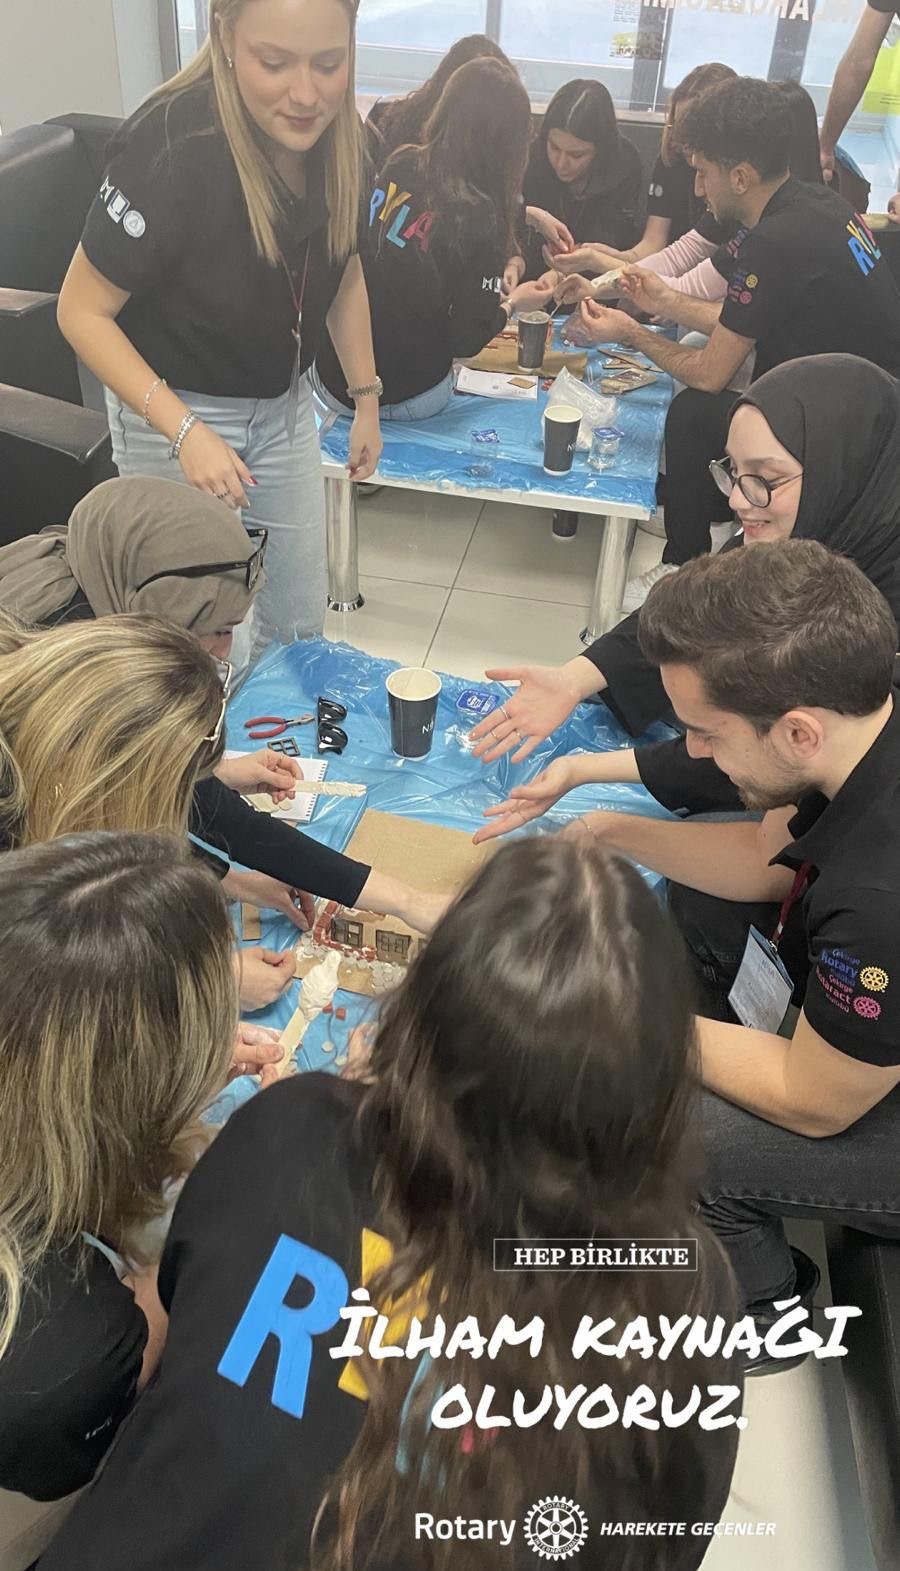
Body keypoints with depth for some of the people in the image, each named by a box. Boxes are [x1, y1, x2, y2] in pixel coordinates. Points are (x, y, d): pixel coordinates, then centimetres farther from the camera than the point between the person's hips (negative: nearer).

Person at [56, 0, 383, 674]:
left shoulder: (337, 137, -9)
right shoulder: (170, 149, -28)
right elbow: (83, 313, -20)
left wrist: (368, 399, 9)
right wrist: (184, 430, -29)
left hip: (284, 404, 6)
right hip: (174, 410, -6)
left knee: (300, 618, 14)